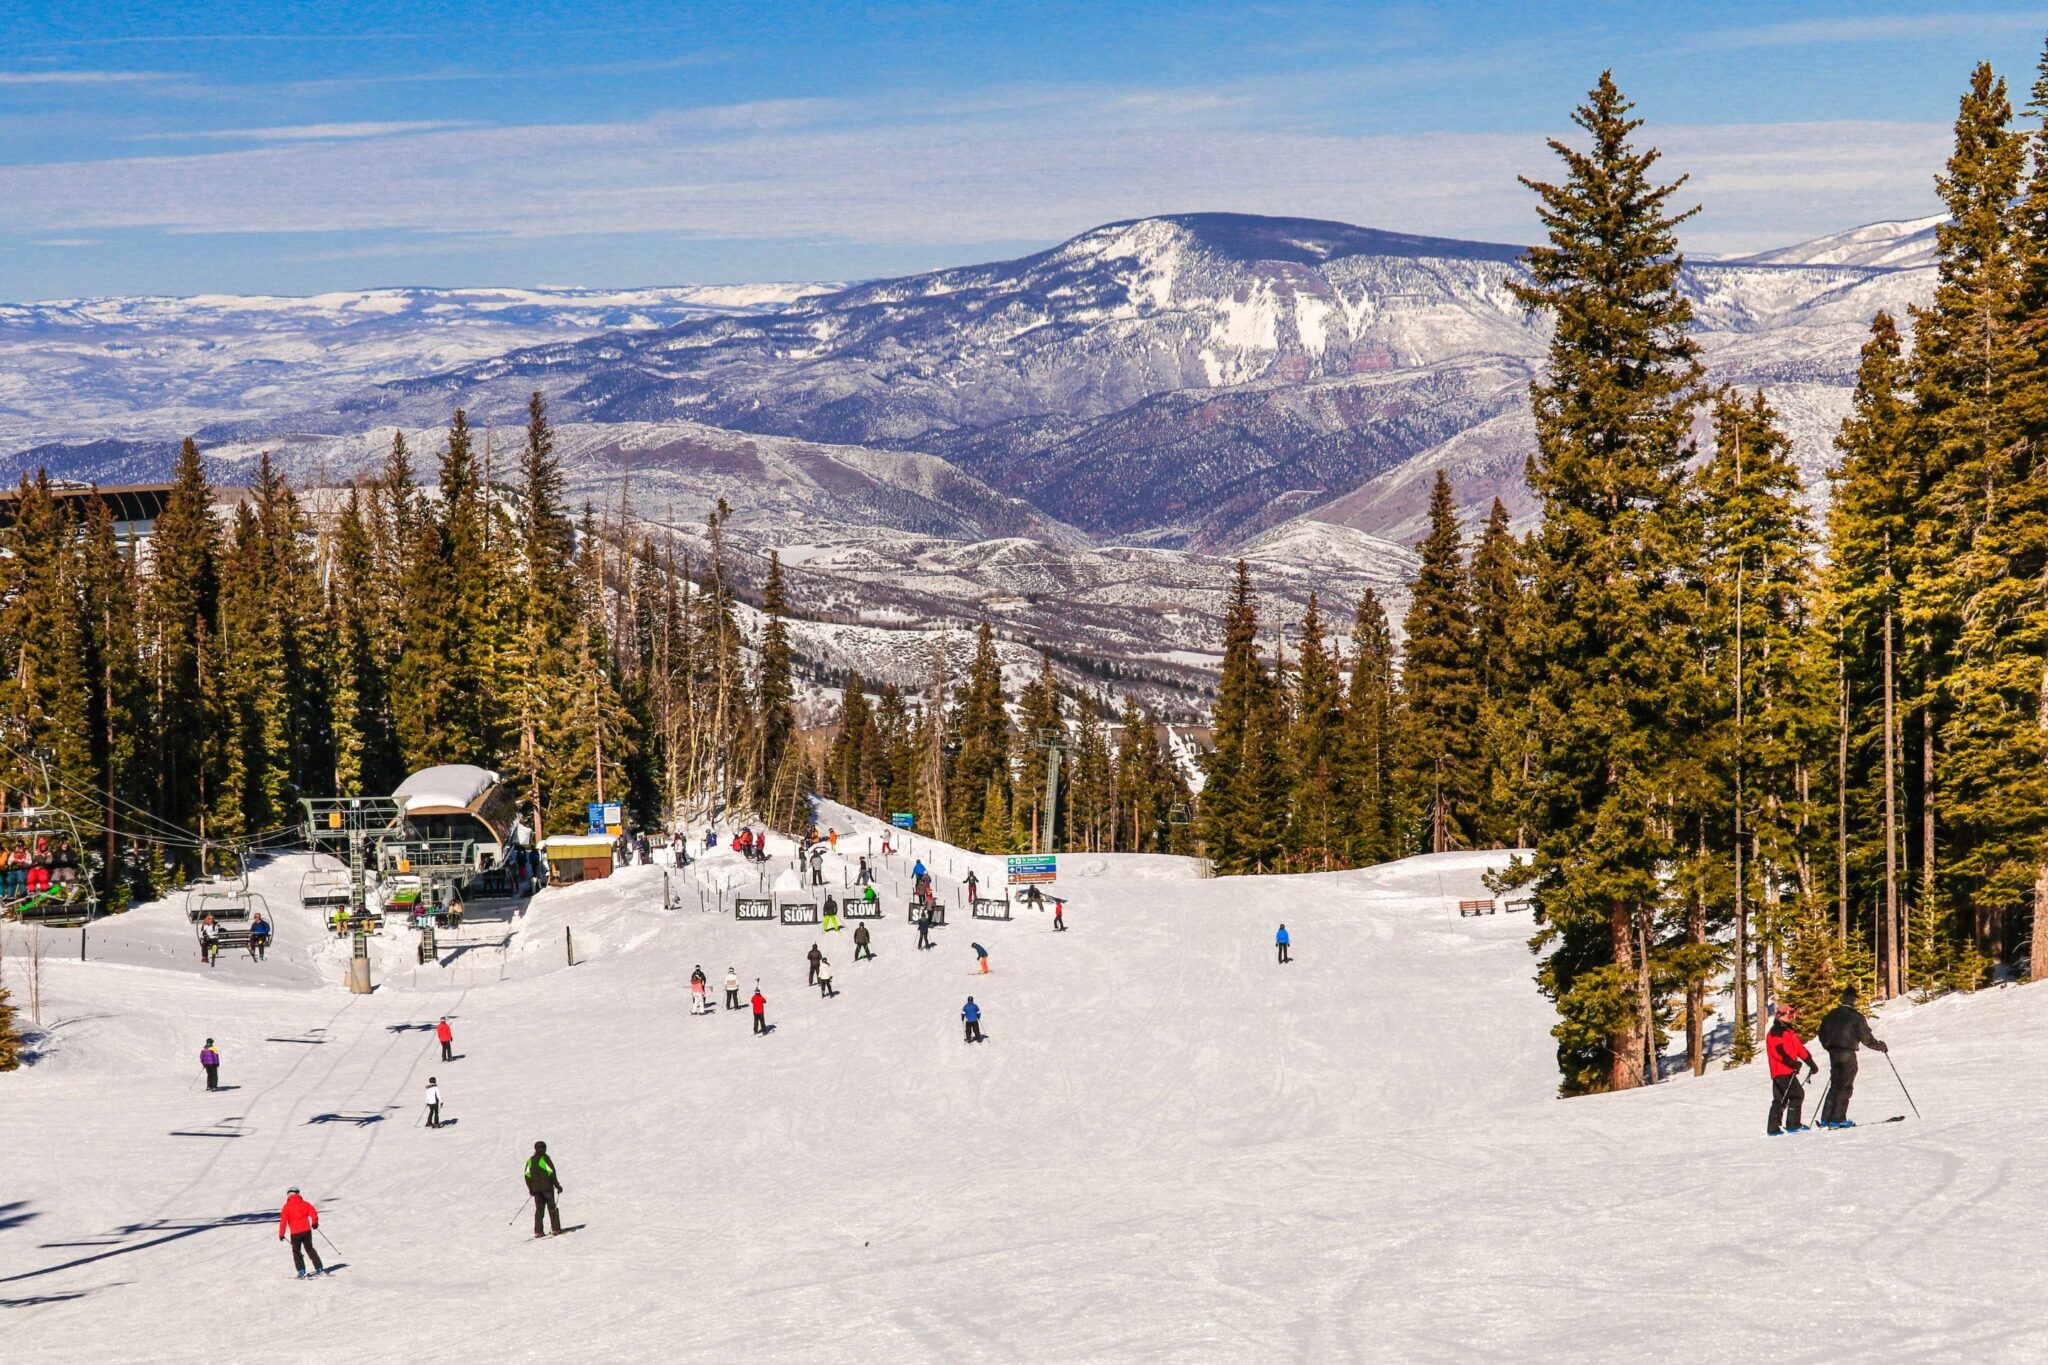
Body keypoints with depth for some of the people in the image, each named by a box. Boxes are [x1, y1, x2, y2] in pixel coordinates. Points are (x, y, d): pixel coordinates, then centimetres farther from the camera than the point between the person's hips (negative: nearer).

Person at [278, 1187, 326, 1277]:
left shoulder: (287, 1207, -5)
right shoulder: (304, 1204, 3)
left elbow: (283, 1220, -11)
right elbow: (313, 1213, 1)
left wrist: (281, 1233, -7)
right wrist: (314, 1223, 20)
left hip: (295, 1233, -3)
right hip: (307, 1230, 3)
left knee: (296, 1252, 11)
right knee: (310, 1249, 16)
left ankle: (301, 1272, 0)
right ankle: (319, 1269, 13)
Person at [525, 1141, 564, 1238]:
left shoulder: (530, 1160, 9)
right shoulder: (545, 1158, -7)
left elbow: (527, 1175, 8)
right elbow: (551, 1173, -14)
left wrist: (530, 1189, 16)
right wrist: (557, 1185, -10)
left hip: (536, 1189, 5)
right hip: (547, 1187, -5)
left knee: (539, 1209, 8)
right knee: (552, 1208, 2)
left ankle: (538, 1231, 2)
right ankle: (556, 1229, -1)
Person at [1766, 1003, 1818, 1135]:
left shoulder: (1789, 1031, 20)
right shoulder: (1776, 1032, -11)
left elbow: (1799, 1048, 22)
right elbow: (1779, 1051, -22)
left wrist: (1810, 1062, 16)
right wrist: (1792, 1063, -28)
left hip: (1787, 1071, 10)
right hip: (1782, 1071, -10)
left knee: (1780, 1100, 12)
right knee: (1797, 1094, -13)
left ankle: (1773, 1128, 15)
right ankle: (1793, 1125, -13)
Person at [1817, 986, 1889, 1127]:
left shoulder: (1831, 1015, 9)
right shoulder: (1856, 1017, -10)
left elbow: (1822, 1034, 15)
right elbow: (1866, 1038, -10)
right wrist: (1881, 1046, 6)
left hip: (1833, 1053, 6)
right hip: (1847, 1054, -6)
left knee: (1835, 1086, 13)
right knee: (1845, 1087, -1)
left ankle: (1826, 1119, 8)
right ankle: (1838, 1119, -6)